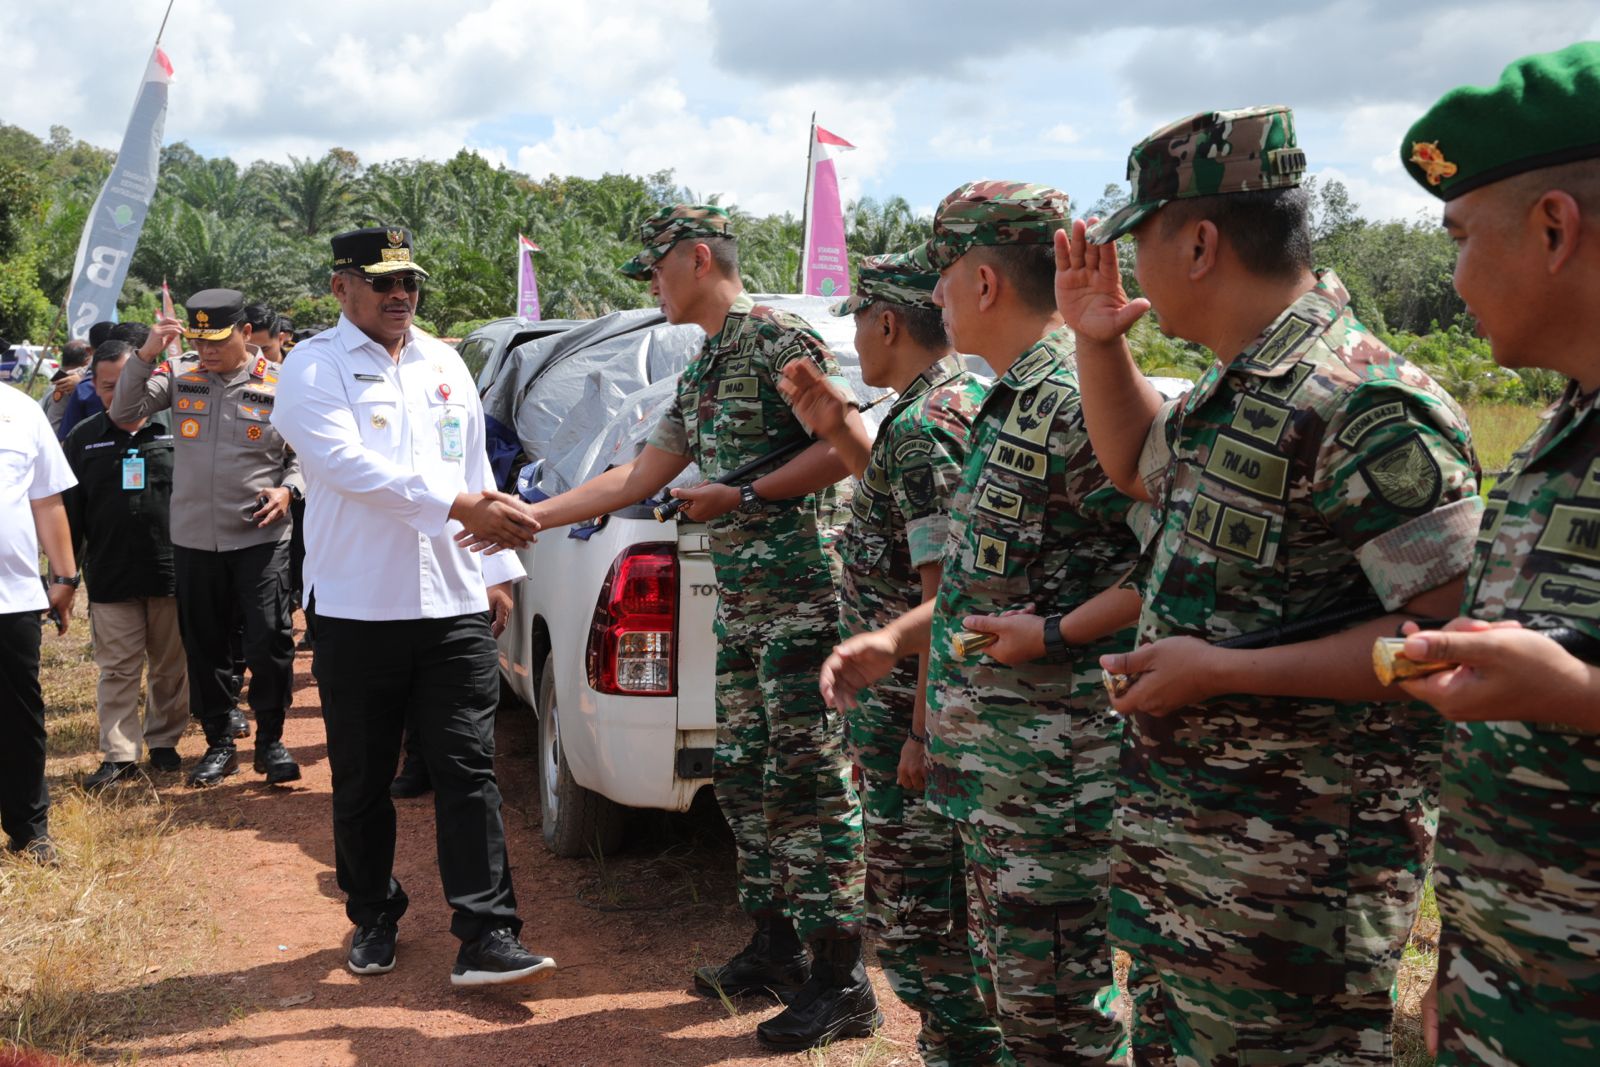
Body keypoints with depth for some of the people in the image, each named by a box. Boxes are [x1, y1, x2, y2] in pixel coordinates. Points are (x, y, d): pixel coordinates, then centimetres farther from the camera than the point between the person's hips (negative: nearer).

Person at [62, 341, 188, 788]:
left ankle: (164, 741, 25)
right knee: (116, 670, 4)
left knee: (170, 667, 10)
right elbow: (69, 510, 9)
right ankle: (119, 754, 12)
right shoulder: (83, 439, 5)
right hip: (110, 578, 1)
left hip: (171, 570, -1)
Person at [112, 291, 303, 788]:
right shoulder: (180, 376, 4)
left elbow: (303, 455, 4)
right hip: (193, 539, 3)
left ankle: (270, 741, 13)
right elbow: (123, 411, -3)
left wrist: (287, 490, -14)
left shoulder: (280, 385, -4)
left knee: (270, 642, -5)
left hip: (261, 537, -3)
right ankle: (219, 742, 26)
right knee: (204, 645, 11)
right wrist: (146, 354, -13)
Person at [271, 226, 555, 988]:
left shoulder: (445, 365, 14)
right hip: (358, 610, -3)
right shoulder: (314, 369, -3)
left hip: (455, 607, 3)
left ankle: (487, 937, 1)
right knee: (362, 781, 11)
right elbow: (348, 464, -20)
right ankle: (373, 918, 29)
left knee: (468, 771, -1)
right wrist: (461, 507, -28)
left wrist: (498, 570, 13)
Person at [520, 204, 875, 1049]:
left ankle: (840, 982, 2)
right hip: (737, 603, 10)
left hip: (801, 597, -10)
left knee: (809, 781, -6)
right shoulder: (699, 375, 19)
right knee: (743, 778, 13)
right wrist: (529, 516, 19)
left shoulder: (780, 340, -9)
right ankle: (775, 947, 26)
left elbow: (851, 444, -17)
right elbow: (638, 478, 21)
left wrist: (740, 497, -15)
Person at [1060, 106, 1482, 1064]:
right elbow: (1138, 462, 28)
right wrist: (1097, 339, 13)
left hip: (1293, 869, -10)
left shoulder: (1365, 406, -23)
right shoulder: (1237, 391, 9)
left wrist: (1221, 670, -24)